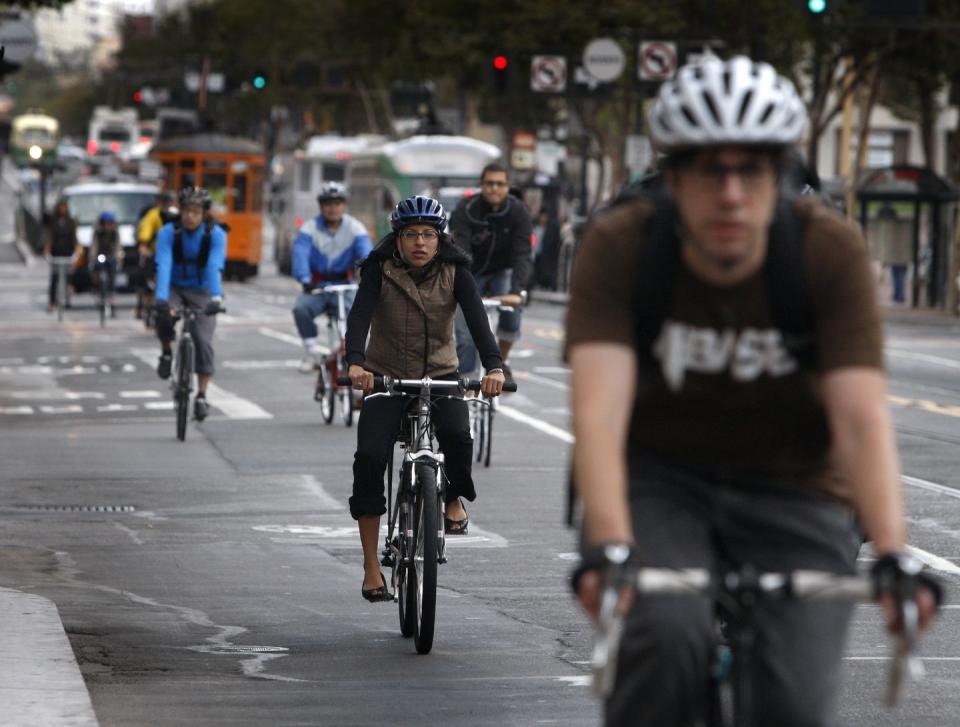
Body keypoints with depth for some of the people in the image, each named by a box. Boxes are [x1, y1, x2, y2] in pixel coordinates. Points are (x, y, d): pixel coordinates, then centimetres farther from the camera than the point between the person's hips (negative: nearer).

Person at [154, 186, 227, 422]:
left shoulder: (215, 235, -17)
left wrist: (216, 298, -45)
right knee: (163, 316, -32)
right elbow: (163, 266, -30)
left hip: (202, 293, 0)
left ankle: (202, 396, -7)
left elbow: (215, 267, -30)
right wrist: (161, 299, -44)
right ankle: (166, 353, -2)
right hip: (175, 289, 0)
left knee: (203, 341, -16)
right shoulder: (168, 233, -17)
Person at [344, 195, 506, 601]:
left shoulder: (454, 272, -8)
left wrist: (493, 366, -39)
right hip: (386, 376, -1)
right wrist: (355, 363, -44)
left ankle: (454, 499, 5)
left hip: (439, 374, 1)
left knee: (457, 434, -29)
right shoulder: (380, 270, -11)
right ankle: (371, 567, -7)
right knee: (370, 458, -17)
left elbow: (476, 318, -21)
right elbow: (360, 315, -25)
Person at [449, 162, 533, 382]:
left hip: (502, 272, 1)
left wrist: (516, 288, -43)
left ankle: (501, 362, -5)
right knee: (466, 335, -8)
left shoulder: (518, 212, -18)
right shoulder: (465, 211, -22)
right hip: (472, 274, -1)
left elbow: (522, 254, -27)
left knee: (511, 310, -27)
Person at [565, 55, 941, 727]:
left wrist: (894, 556, -42)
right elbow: (599, 412, -30)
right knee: (669, 641, -31)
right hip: (657, 483, -1)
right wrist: (608, 548, -46)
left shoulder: (831, 252, -19)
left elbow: (862, 419, -26)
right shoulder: (620, 248, -19)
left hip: (792, 495, 1)